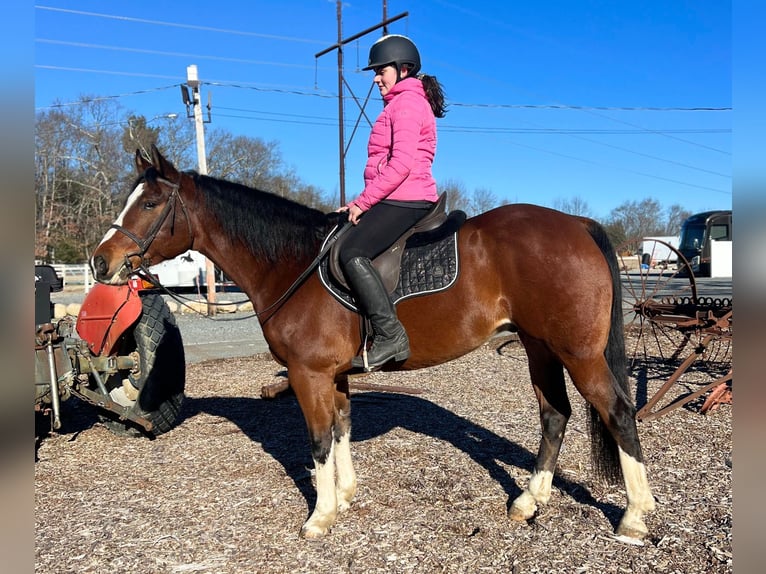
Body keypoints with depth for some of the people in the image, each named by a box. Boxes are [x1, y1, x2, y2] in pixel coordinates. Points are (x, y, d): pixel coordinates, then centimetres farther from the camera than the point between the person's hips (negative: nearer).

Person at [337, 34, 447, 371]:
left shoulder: (406, 102, -7)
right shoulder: (408, 103, 27)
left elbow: (401, 164, -20)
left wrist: (363, 201, -16)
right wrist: (364, 202, 16)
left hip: (403, 199, -11)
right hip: (401, 200, 11)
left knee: (351, 253, -26)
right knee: (343, 244, 14)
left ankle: (390, 335, -27)